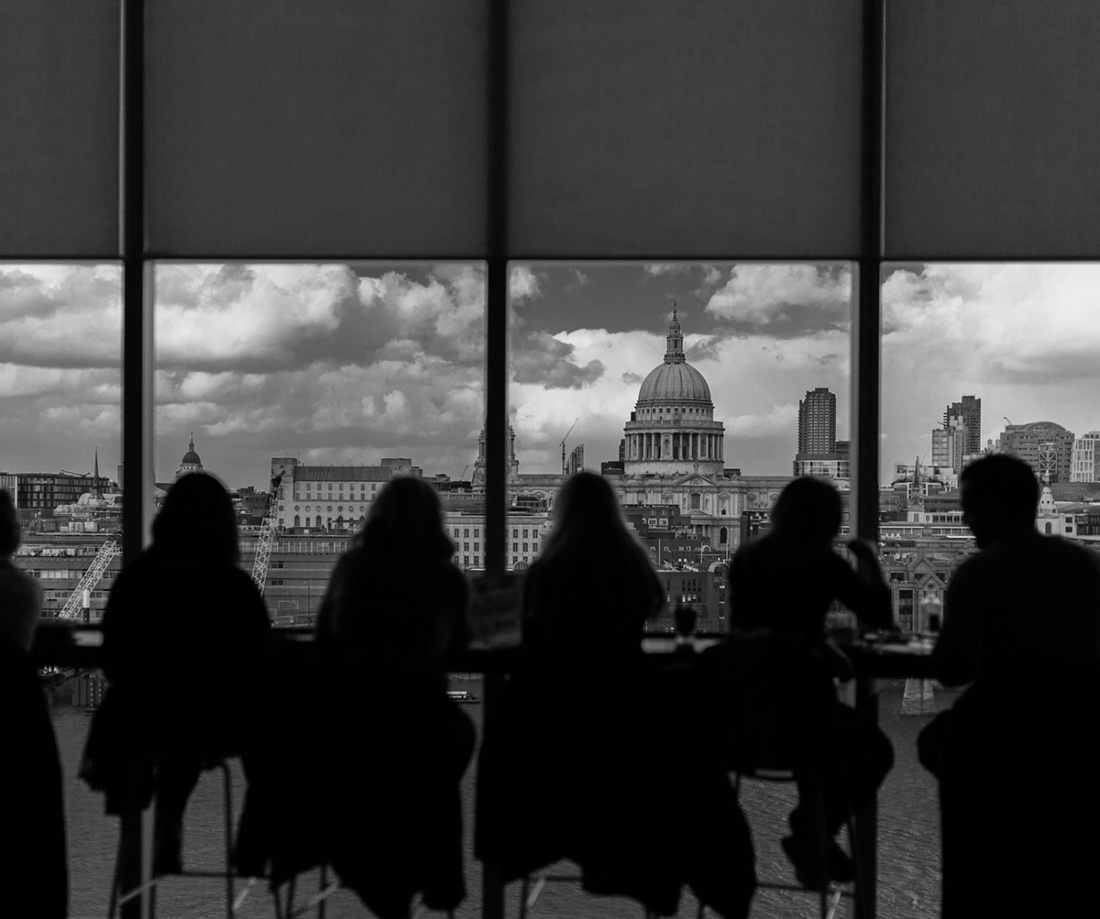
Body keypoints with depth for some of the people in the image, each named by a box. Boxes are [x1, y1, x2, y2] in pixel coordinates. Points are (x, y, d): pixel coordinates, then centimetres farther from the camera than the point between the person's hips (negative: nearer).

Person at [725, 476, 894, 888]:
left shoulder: (746, 558, 8)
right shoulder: (820, 562, -8)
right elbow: (879, 616, -2)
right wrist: (869, 564, 15)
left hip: (740, 714, 6)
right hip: (796, 697, -6)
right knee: (874, 750, 20)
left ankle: (812, 839, 36)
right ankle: (811, 835, 15)